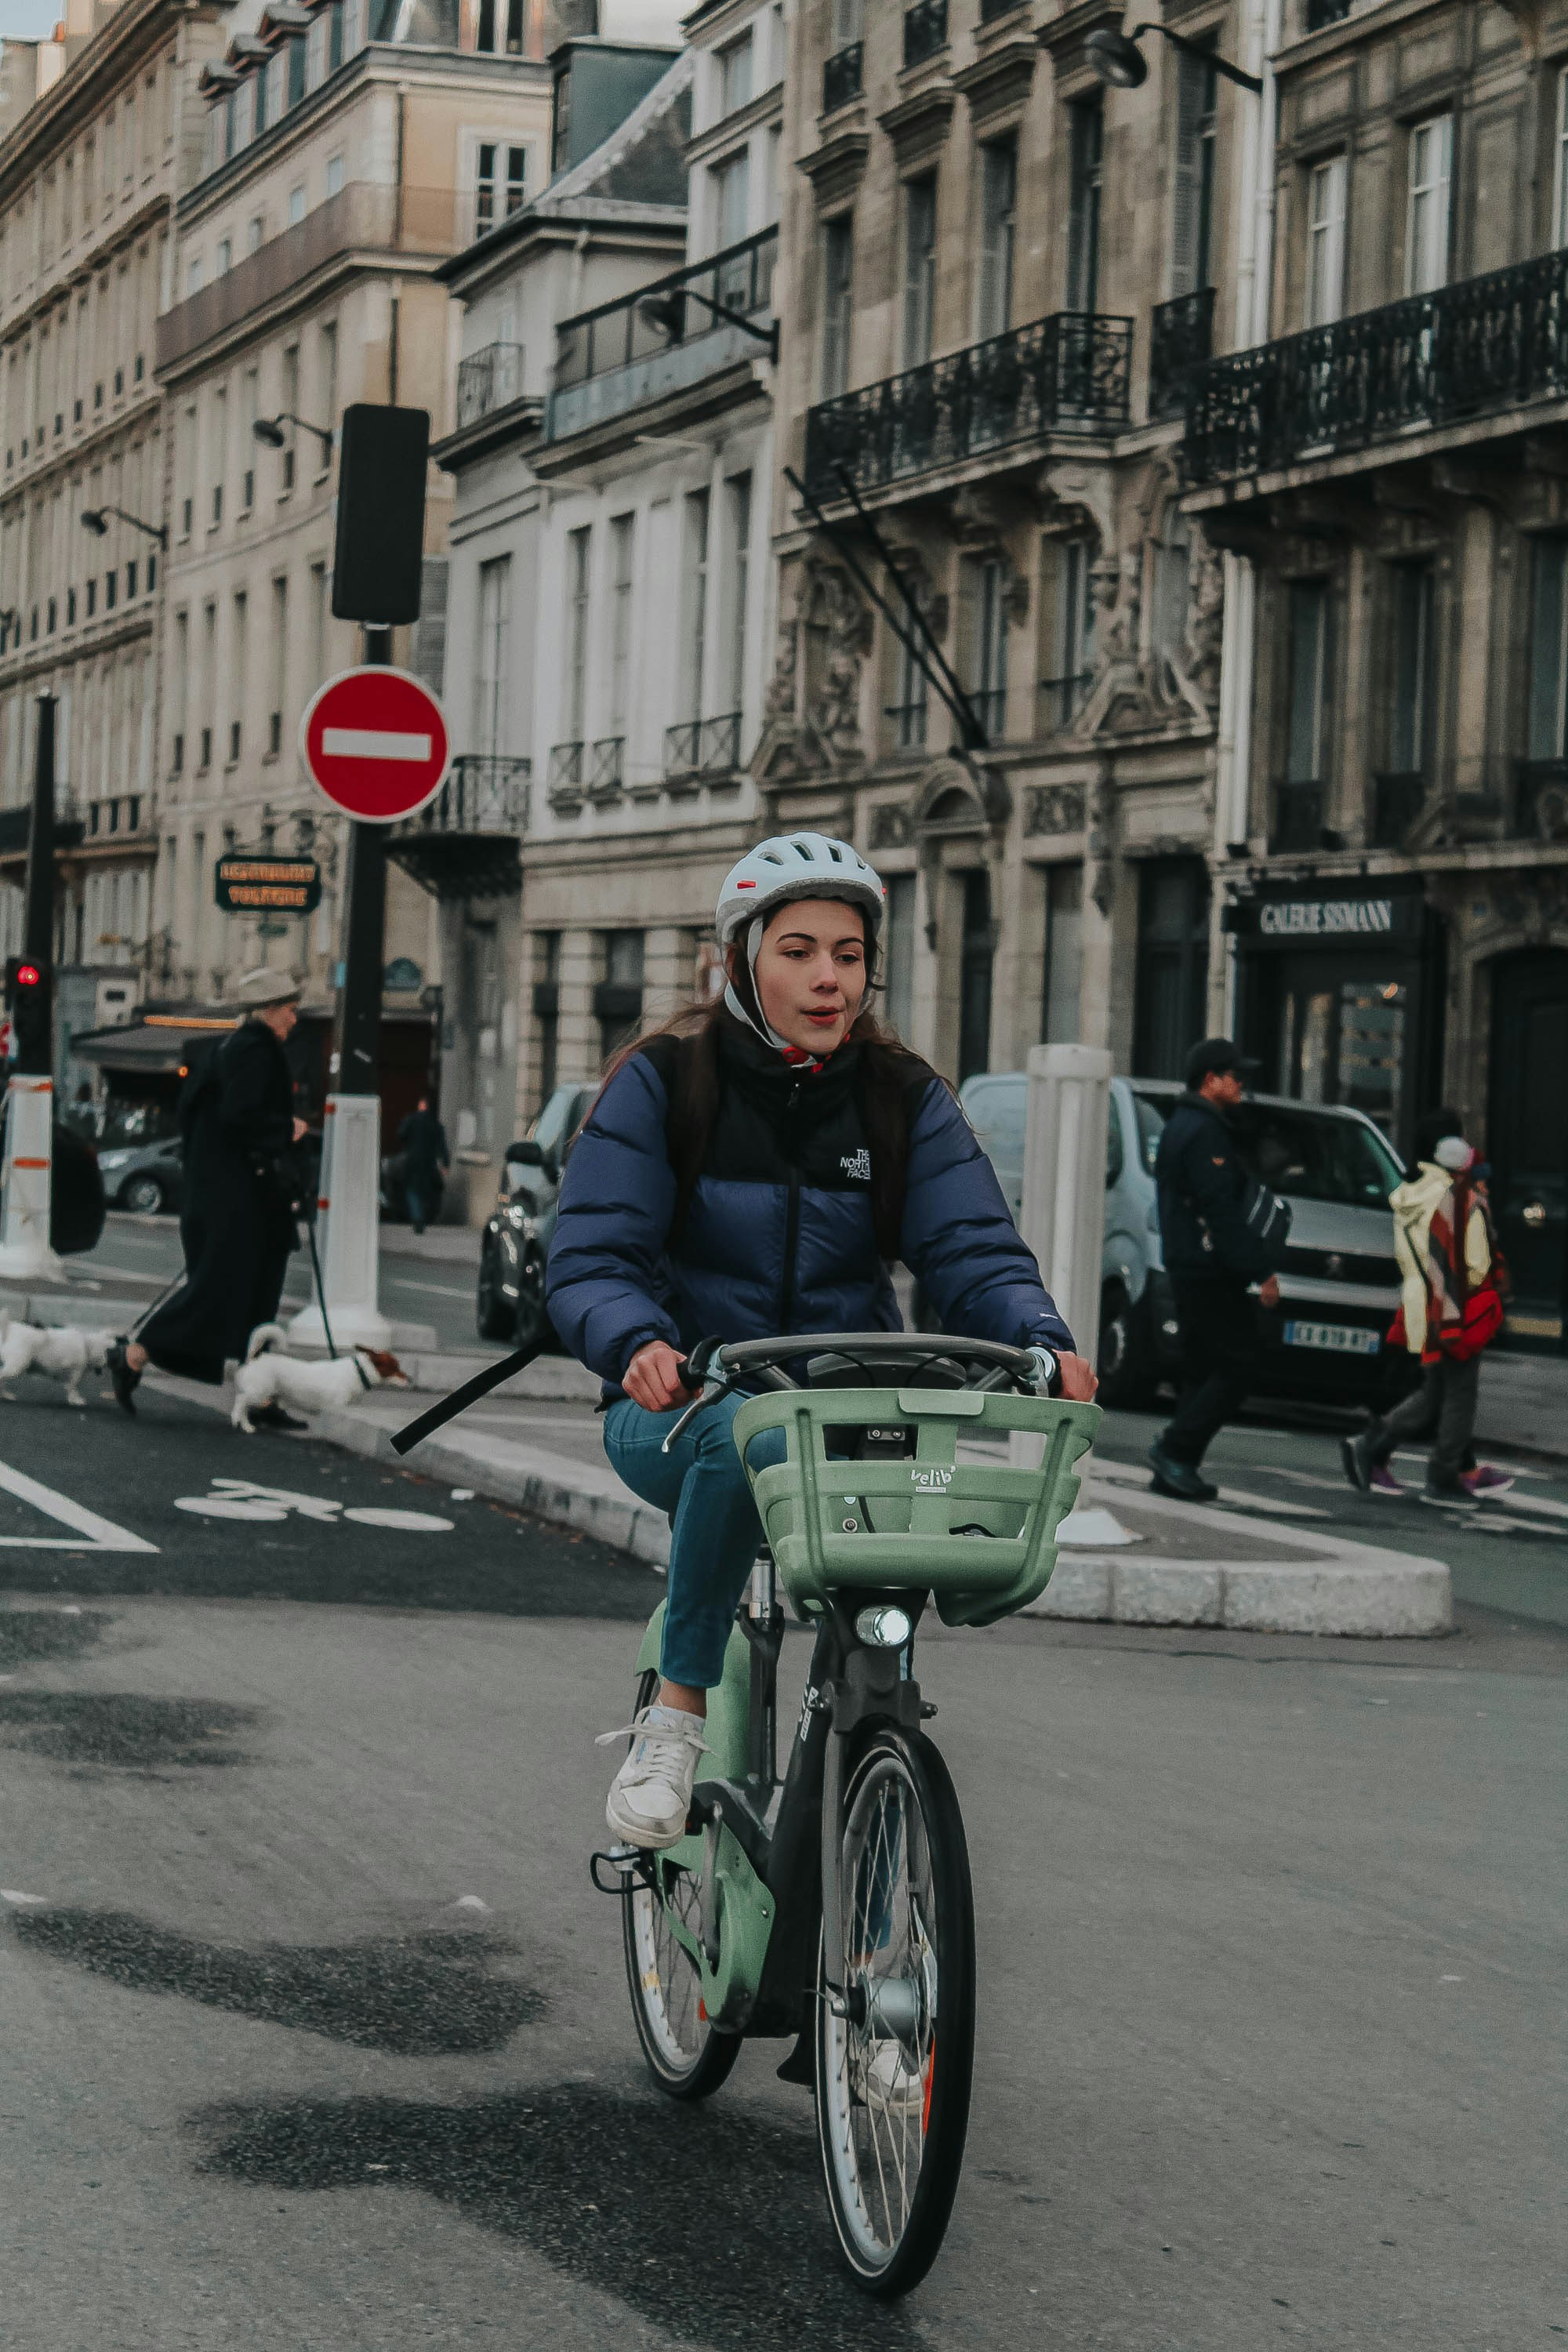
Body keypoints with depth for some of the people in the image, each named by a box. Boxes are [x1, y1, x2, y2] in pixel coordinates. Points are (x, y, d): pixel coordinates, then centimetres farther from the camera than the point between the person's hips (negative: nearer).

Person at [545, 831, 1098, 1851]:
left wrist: (1043, 1342, -25)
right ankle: (675, 1716, -22)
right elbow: (591, 1258, -8)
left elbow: (974, 1249, -4)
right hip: (678, 1410, -2)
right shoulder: (663, 1081, -1)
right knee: (746, 1438, -37)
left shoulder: (904, 1097, 7)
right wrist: (637, 1344, -31)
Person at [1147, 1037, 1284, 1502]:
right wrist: (1261, 1269, -20)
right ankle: (1175, 1447, -11)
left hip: (1188, 1267, 11)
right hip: (1209, 1269, -11)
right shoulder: (1204, 1132, -15)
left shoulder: (1181, 1126, 19)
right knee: (1236, 1365, -8)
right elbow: (1221, 1211, -21)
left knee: (1203, 1368, 12)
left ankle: (1175, 1467, 9)